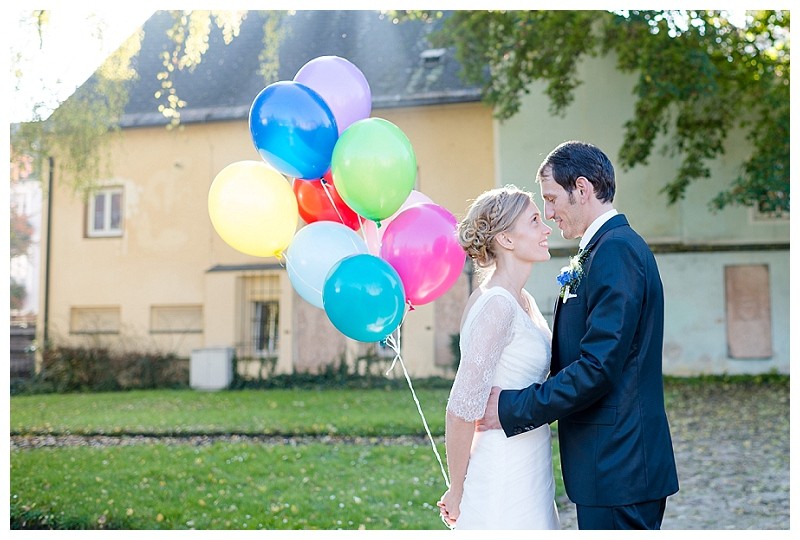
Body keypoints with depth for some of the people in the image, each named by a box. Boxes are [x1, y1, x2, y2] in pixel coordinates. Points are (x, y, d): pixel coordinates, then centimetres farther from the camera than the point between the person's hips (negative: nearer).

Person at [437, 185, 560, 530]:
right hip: (503, 483, -9)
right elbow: (461, 410, -22)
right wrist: (456, 493, -12)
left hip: (527, 472, 9)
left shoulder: (521, 300, 8)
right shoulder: (497, 306, -20)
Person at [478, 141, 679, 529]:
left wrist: (513, 409, -16)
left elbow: (598, 368, -23)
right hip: (615, 464, 10)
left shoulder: (616, 251, -17)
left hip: (618, 465, -10)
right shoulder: (604, 250, 14)